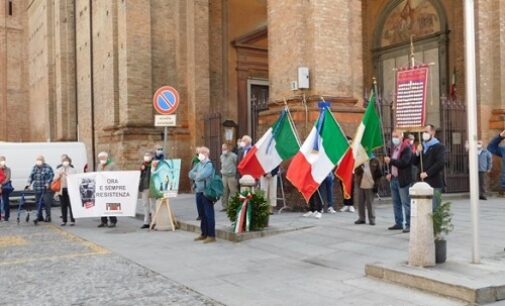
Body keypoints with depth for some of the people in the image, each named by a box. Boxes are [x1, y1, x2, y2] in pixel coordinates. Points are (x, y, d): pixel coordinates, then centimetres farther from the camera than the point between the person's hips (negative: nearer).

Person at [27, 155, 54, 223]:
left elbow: (51, 177, -9)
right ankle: (39, 217, 17)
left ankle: (48, 217, 4)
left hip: (46, 189, -5)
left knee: (47, 203, -5)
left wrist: (47, 184, -18)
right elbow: (31, 176, 12)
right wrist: (29, 183, 0)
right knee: (38, 203, 7)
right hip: (37, 189, 5)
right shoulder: (35, 168, 11)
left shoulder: (48, 168, -5)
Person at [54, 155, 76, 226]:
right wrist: (59, 175, -8)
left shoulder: (73, 170, 6)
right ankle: (64, 220, 12)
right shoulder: (59, 170, 15)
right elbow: (55, 179, 9)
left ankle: (72, 220, 0)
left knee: (71, 205, -5)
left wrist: (67, 175, -13)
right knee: (63, 206, 4)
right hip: (62, 189, 3)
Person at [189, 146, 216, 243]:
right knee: (202, 214, 14)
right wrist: (197, 174, -7)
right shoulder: (198, 164, 15)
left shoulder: (209, 165, -11)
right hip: (199, 192, 8)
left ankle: (211, 235, 0)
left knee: (209, 214, -5)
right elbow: (190, 174, 10)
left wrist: (196, 176, -1)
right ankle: (204, 234, 24)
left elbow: (202, 176, -21)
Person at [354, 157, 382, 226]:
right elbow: (357, 171, 7)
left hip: (370, 186, -4)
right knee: (360, 203, 9)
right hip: (361, 186, 4)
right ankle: (362, 218, 20)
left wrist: (376, 185, -8)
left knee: (370, 203, 0)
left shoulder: (374, 161, -7)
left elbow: (379, 175, -4)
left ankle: (372, 219, 10)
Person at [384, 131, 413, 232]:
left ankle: (408, 225, -3)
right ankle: (398, 223, 20)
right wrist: (390, 173, 11)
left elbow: (403, 163, -23)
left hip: (403, 180, -8)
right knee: (396, 203, 13)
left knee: (406, 203, -6)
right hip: (394, 179, 9)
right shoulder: (394, 148, 16)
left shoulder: (407, 148, -11)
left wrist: (390, 161, -21)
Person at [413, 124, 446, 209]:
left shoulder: (439, 147, -2)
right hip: (423, 182, 6)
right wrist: (417, 153, -1)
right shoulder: (422, 146, 20)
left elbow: (440, 163, -14)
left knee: (434, 208, -7)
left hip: (434, 183, -6)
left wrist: (427, 173, -16)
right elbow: (415, 162, 18)